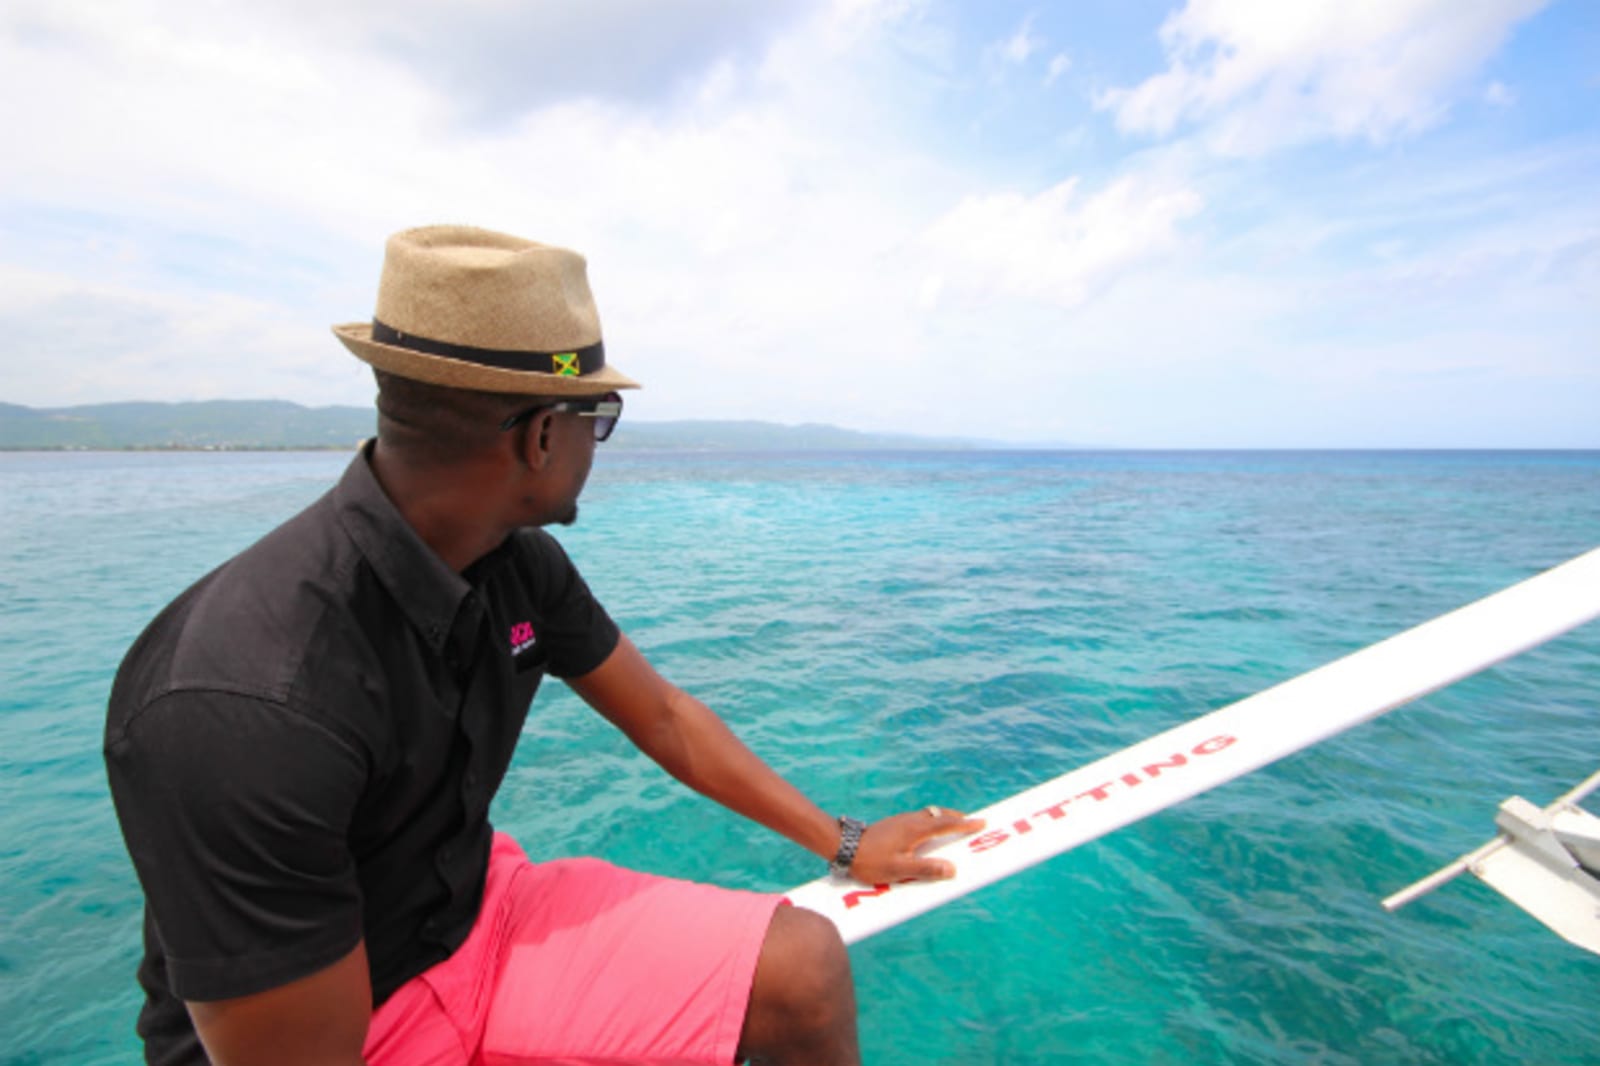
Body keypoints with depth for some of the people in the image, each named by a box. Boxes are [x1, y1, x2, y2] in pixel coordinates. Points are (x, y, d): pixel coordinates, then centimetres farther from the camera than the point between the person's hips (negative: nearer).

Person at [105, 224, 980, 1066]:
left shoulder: (519, 560, -9)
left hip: (478, 906, 5)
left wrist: (841, 842, 5)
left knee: (805, 967, -10)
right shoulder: (246, 704, -31)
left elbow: (663, 718, 0)